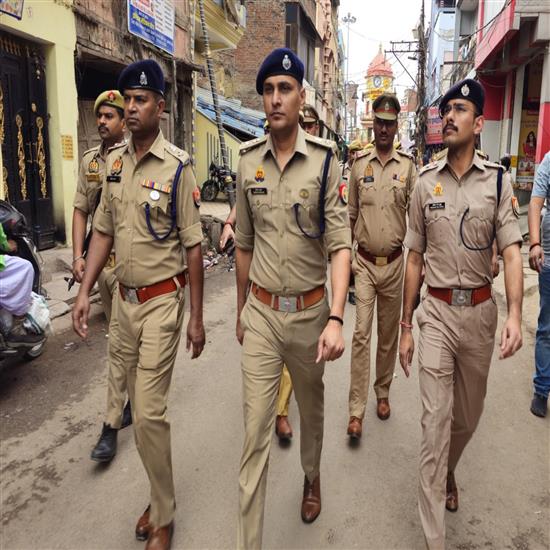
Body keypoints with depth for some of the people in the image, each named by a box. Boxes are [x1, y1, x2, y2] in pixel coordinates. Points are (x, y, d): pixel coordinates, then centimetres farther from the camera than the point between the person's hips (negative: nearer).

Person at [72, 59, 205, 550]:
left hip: (163, 300, -6)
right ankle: (159, 496, 36)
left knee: (149, 413, -4)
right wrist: (85, 292, 5)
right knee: (140, 406, 15)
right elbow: (103, 231, 12)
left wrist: (196, 318, -9)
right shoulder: (114, 161, 7)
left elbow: (192, 245, -10)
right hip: (124, 298, 6)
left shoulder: (177, 166, -10)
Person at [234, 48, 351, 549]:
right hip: (261, 313, 1)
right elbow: (244, 244, 9)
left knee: (311, 405, 23)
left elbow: (340, 244, -13)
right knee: (256, 429, 3)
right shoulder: (248, 161, 1)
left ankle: (312, 476, 52)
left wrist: (336, 318, -25)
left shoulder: (325, 160, -8)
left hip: (310, 310, -1)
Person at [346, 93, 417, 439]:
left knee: (389, 334, 12)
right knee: (361, 334, -3)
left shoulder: (408, 165, 1)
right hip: (364, 262, 0)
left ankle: (383, 393, 31)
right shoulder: (359, 163, 3)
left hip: (395, 262, 1)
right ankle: (357, 410, 3)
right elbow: (350, 214, 7)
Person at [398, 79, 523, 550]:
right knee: (436, 420, -2)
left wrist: (515, 315, -24)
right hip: (437, 311, 0)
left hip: (480, 311, 1)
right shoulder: (426, 183, 2)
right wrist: (405, 326, 5)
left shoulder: (497, 180, -1)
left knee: (469, 414, 17)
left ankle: (448, 471, 49)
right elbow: (415, 258, 5)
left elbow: (511, 251, -8)